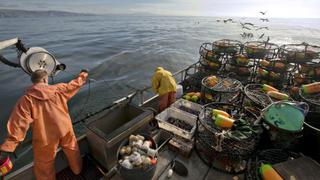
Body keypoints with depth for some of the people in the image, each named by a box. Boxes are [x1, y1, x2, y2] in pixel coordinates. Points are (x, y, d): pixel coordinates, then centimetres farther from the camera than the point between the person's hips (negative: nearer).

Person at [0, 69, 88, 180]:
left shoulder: (26, 99, -12)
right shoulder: (59, 89, -5)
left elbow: (19, 123, -17)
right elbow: (74, 85, 11)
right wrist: (83, 75, 29)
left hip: (45, 137, -3)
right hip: (65, 129, 3)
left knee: (44, 165, 18)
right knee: (72, 149, 28)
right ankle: (77, 169, 48)